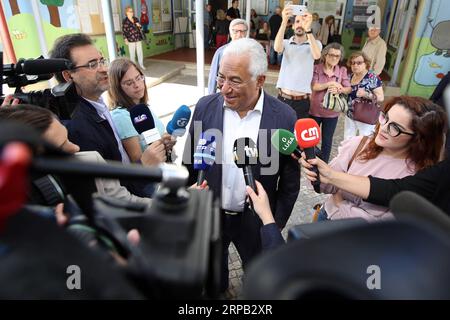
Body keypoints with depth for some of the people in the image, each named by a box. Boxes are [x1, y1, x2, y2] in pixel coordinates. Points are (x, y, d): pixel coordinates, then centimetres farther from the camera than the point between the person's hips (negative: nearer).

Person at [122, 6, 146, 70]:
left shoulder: (136, 19, 10)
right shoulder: (125, 21, -6)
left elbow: (140, 28, 21)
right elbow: (124, 31, -7)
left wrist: (139, 26, -2)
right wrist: (126, 40, -13)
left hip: (138, 39, 5)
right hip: (131, 40, -5)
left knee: (140, 52, 6)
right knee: (132, 53, 1)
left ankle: (141, 65, 16)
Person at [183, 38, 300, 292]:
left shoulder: (284, 117, -17)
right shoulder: (205, 106, -12)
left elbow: (290, 182, -7)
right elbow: (190, 162, -1)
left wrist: (276, 225, -2)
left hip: (255, 219, -1)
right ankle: (218, 289, 60)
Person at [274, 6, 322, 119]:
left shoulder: (315, 43, 3)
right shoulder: (286, 43, 6)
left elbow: (317, 55, -20)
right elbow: (277, 48, -18)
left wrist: (308, 29, -30)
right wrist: (284, 21, -29)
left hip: (302, 101, -1)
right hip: (283, 98, 1)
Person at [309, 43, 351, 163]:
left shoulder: (342, 71, -2)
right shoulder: (316, 68, -8)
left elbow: (349, 89, -7)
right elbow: (314, 86, -20)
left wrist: (339, 89, -27)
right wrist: (331, 84, -24)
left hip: (332, 112, 1)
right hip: (315, 110, -1)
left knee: (327, 141, 11)